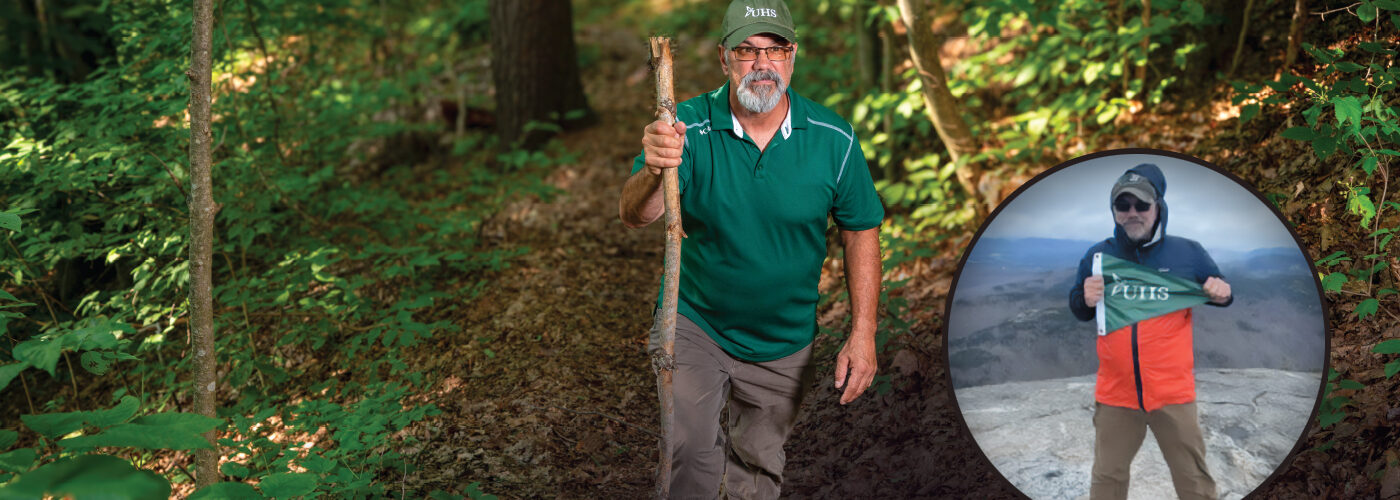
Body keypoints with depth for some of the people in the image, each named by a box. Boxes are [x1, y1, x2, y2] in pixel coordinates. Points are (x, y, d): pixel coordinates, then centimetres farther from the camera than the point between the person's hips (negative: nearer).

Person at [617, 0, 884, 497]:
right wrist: (654, 173, -54)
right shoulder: (687, 127, -18)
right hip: (695, 324, -2)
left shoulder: (833, 138, -13)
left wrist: (862, 334, -9)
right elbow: (634, 216, -30)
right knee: (691, 454, -20)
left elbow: (860, 231, -3)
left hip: (784, 344, 2)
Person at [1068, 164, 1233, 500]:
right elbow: (1078, 311, 10)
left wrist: (1222, 294, -14)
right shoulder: (1098, 255, 3)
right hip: (1115, 393, 1)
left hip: (1174, 392, -1)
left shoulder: (1188, 253, 0)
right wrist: (1085, 299, -14)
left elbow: (1217, 292, 10)